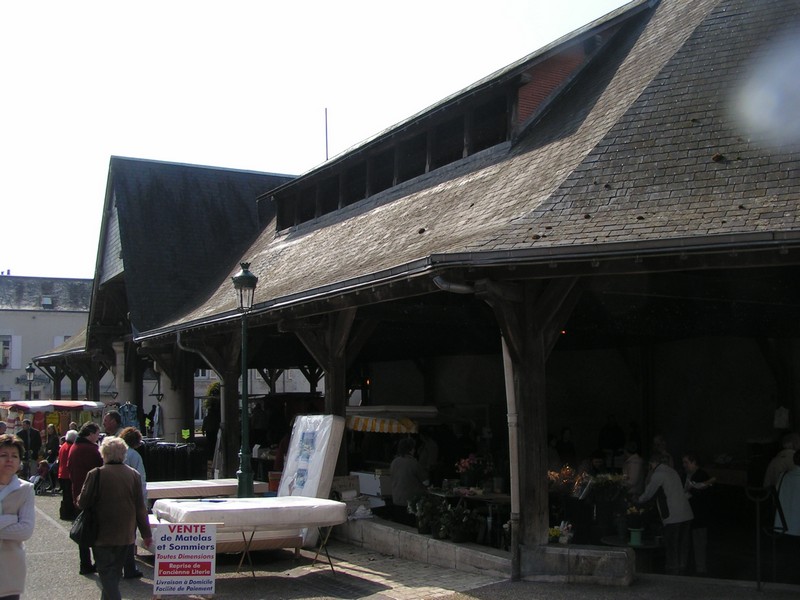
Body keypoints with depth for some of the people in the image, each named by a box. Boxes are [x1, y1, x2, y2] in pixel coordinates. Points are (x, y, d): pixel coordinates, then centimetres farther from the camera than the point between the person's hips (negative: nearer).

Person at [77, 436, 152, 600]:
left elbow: (82, 503, -9)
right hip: (125, 535, 4)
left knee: (106, 572, 1)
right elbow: (140, 507, 0)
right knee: (116, 570, 19)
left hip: (102, 534, -4)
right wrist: (146, 533, 7)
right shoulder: (134, 475, -3)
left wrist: (79, 500, 15)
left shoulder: (96, 474, -14)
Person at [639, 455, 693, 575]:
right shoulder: (672, 471, 18)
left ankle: (672, 574, -2)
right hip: (686, 514, 8)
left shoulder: (658, 475, -6)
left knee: (671, 548, -2)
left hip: (673, 517, -8)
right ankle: (681, 571, 15)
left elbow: (648, 494, 1)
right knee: (682, 546, 11)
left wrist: (637, 501, 21)